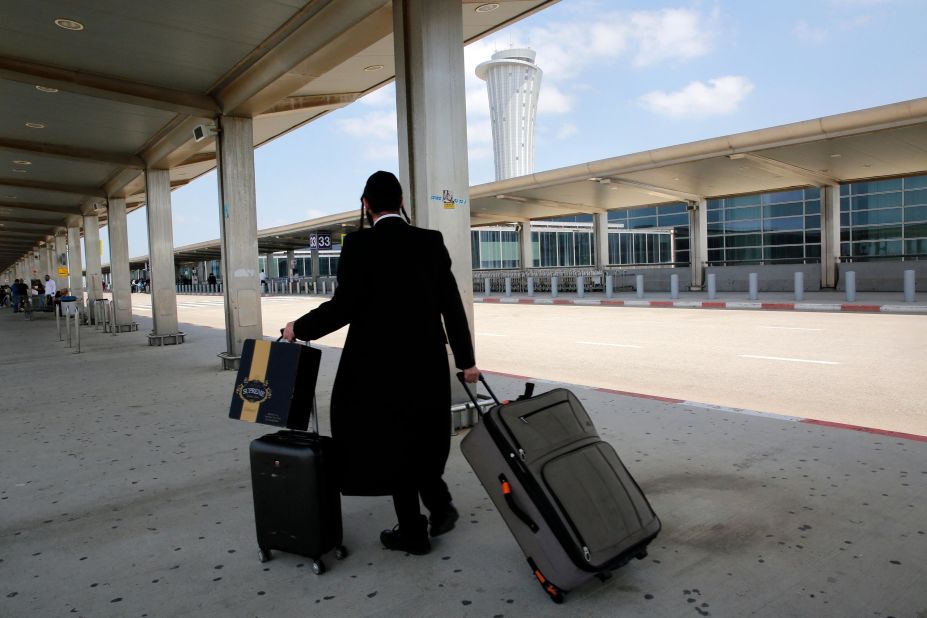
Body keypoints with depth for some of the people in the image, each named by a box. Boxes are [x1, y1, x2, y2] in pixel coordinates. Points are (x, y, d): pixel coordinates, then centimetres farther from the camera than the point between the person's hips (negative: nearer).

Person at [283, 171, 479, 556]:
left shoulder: (358, 244, -10)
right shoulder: (431, 242, 2)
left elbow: (345, 306, -15)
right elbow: (452, 304, 1)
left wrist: (300, 329, 2)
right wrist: (466, 359, 6)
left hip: (380, 363, -4)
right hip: (428, 360, 4)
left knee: (391, 440, 10)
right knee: (423, 436, 25)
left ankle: (412, 531, 21)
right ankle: (440, 505, 22)